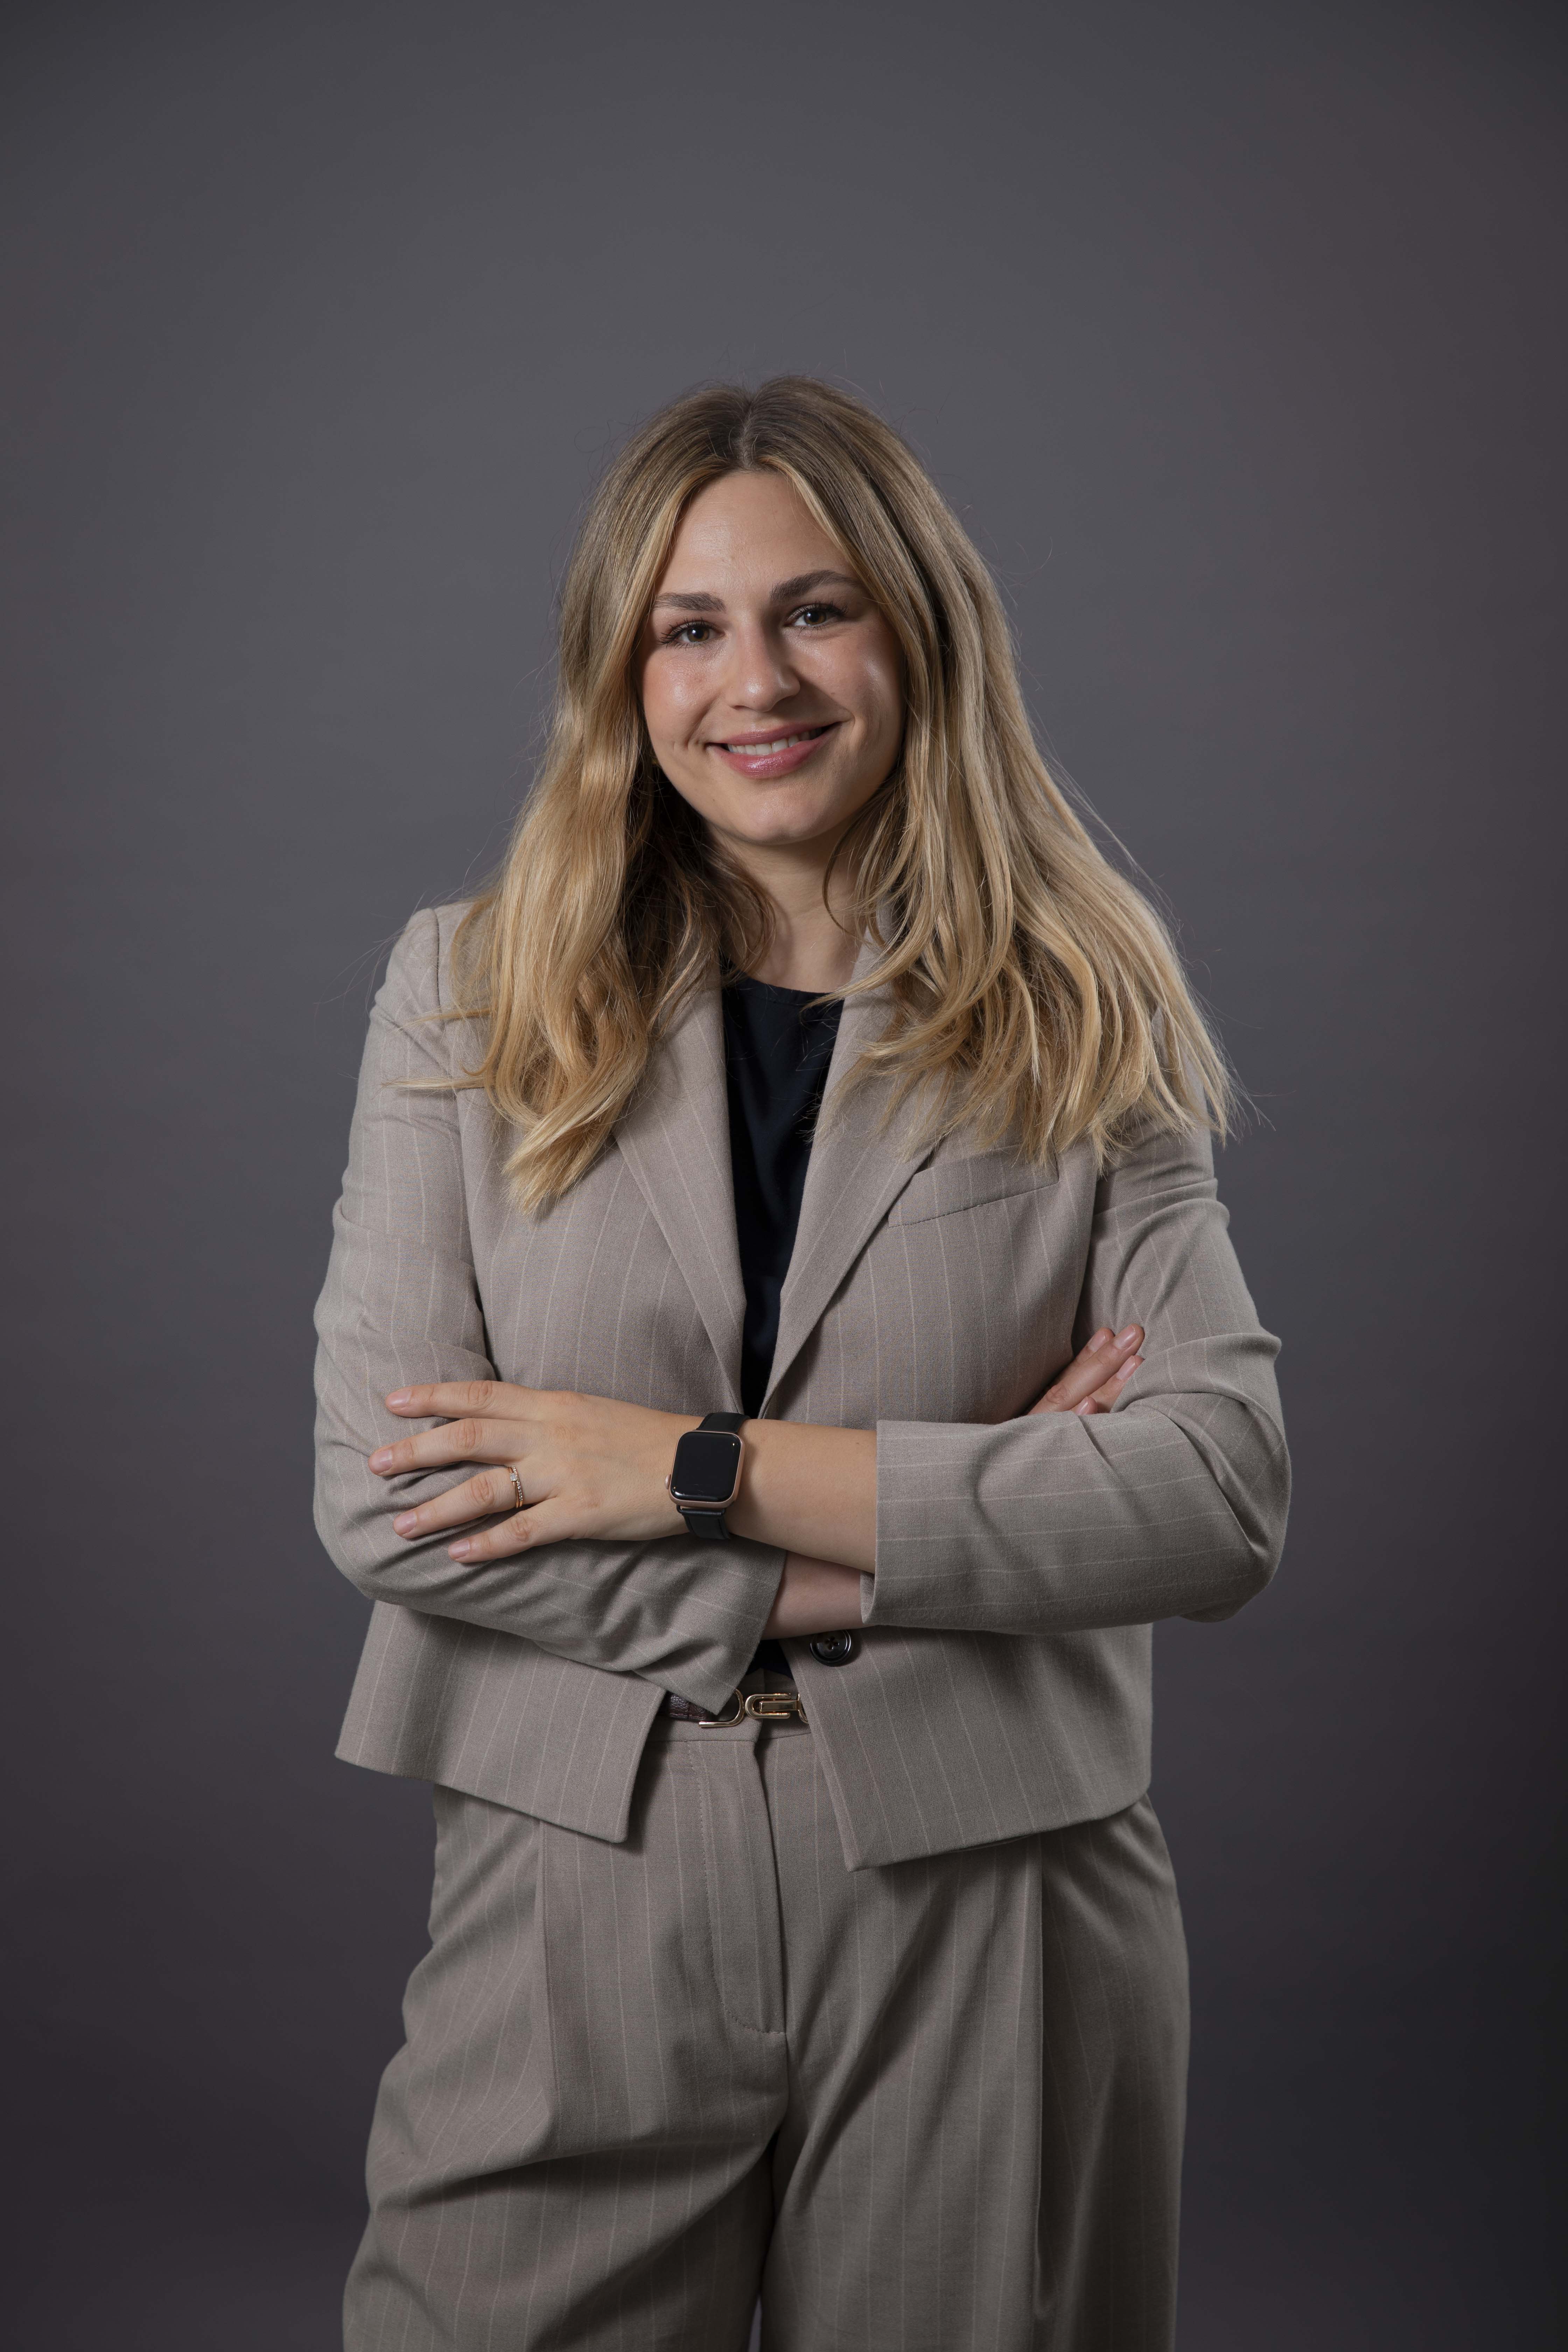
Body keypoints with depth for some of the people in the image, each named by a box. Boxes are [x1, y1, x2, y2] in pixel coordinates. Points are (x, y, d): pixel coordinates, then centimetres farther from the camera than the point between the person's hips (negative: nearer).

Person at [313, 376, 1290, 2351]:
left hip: (987, 1915, 0)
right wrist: (925, 1543, -12)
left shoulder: (1082, 1033, 2)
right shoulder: (471, 993, 2)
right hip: (575, 1908, 0)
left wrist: (714, 1469, -15)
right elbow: (384, 1498, -7)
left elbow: (1224, 1498, -9)